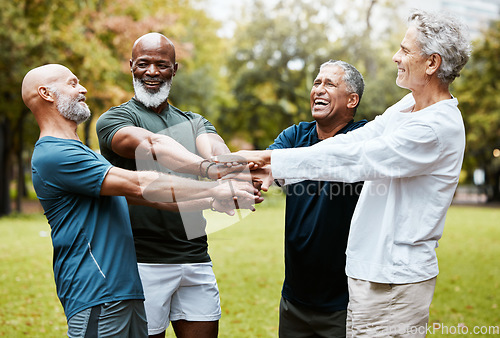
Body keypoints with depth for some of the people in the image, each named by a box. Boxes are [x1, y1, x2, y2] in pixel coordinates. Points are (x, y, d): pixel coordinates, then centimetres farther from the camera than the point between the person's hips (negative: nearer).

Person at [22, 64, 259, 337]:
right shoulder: (52, 155, -13)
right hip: (95, 298, -9)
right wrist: (217, 189, -12)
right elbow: (139, 185, -17)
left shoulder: (78, 151, 21)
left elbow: (138, 196, 20)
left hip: (126, 290, 9)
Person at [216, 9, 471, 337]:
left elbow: (355, 160, -22)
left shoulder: (438, 128, -21)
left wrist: (271, 158, -17)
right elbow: (353, 141, 4)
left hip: (394, 282, -9)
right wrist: (270, 169, -4)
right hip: (370, 271, 9)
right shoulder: (407, 107, 10)